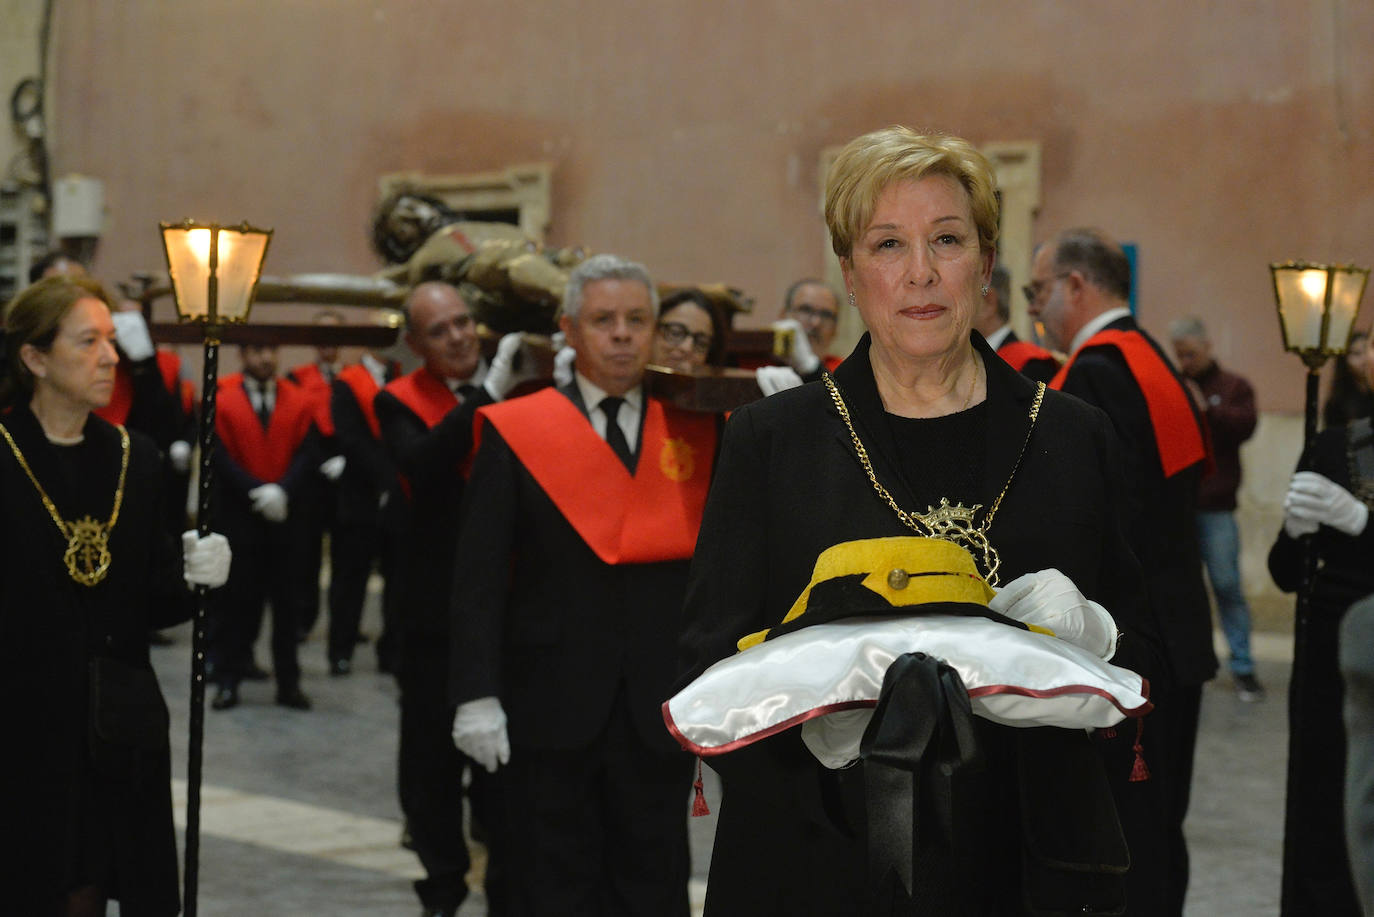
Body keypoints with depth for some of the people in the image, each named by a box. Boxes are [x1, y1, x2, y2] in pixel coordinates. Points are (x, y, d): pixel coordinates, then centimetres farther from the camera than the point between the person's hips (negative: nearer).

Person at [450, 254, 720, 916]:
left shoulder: (697, 433, 7)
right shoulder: (515, 432, 1)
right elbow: (479, 576, -2)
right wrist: (477, 694, -9)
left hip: (661, 711, 2)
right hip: (551, 706, -2)